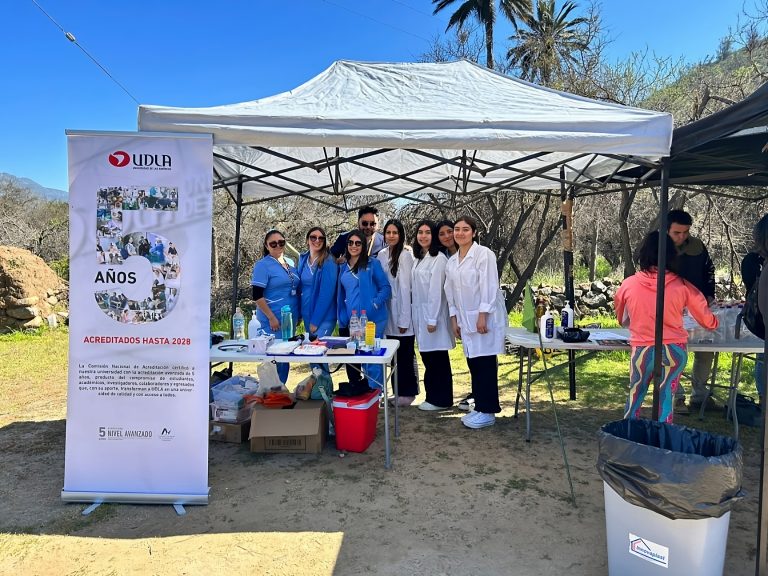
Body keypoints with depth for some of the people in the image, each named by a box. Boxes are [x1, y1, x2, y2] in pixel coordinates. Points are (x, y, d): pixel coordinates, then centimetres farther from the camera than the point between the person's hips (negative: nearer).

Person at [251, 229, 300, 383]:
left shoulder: (290, 263, 11)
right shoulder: (263, 265, -8)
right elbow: (257, 295, -12)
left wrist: (298, 314, 13)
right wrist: (271, 317, -16)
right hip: (274, 320, -6)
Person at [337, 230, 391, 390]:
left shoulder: (372, 264, -2)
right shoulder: (344, 268, 13)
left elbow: (386, 288, -5)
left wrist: (374, 305, -18)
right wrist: (342, 319, 13)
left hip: (371, 319, -5)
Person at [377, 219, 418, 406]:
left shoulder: (405, 255, -11)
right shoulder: (381, 255, 8)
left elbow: (405, 287, -14)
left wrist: (404, 319, -14)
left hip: (402, 309, -6)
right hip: (387, 310, 6)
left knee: (405, 353, 2)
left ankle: (407, 392, 16)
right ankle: (398, 390, 25)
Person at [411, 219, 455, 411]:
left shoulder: (438, 258, -13)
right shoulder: (419, 258, 14)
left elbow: (436, 290, -17)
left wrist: (432, 319, -18)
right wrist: (419, 317, 11)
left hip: (432, 314, -8)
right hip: (419, 314, 8)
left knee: (437, 358, 1)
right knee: (427, 357, 14)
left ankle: (440, 400, 12)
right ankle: (432, 395, 25)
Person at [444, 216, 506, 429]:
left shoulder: (483, 254, -9)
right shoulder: (451, 261, 11)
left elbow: (489, 286, -15)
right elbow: (451, 292, 14)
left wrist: (483, 316, -18)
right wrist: (454, 319, 11)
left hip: (485, 317, -6)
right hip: (466, 319, 7)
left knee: (485, 363, -2)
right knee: (473, 363, 11)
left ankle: (487, 411, 7)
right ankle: (479, 406, 22)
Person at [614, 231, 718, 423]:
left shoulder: (628, 285, -6)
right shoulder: (682, 286, -7)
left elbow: (622, 320, 11)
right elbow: (708, 322, 5)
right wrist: (714, 322, 28)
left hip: (643, 350, 0)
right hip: (674, 350, 0)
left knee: (635, 397, 15)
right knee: (666, 399, 10)